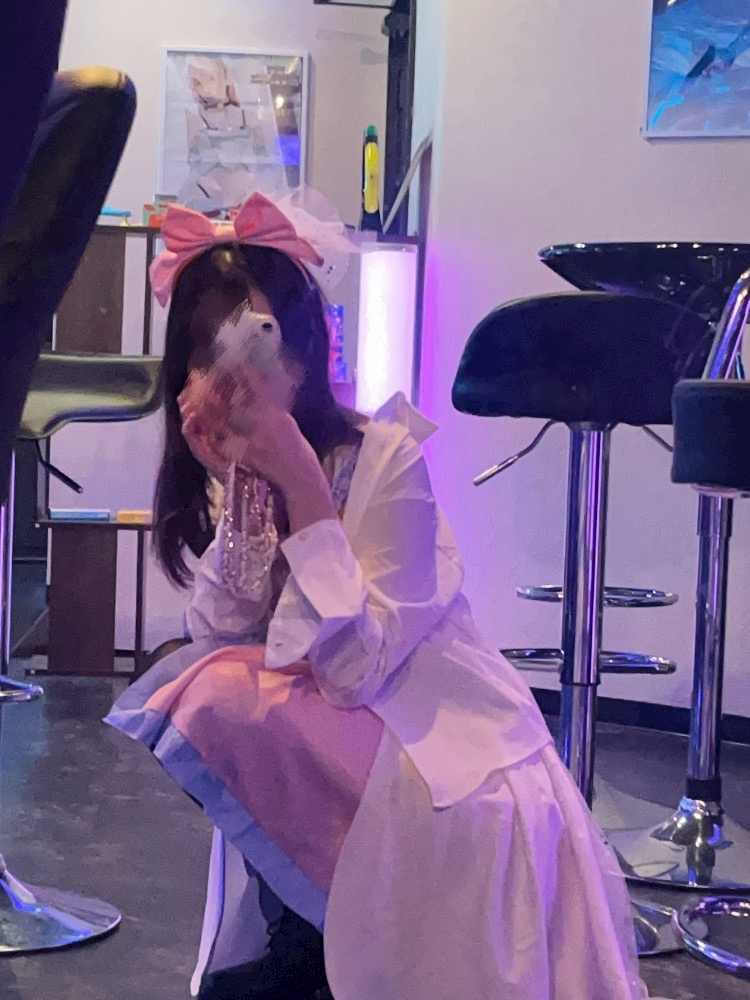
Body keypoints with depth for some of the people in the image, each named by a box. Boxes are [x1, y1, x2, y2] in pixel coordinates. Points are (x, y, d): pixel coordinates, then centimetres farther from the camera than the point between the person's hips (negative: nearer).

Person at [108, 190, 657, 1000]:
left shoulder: (386, 458, -19)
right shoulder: (230, 475, 1)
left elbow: (352, 668, -25)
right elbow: (219, 642, -8)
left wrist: (302, 489, -29)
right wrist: (238, 493, -18)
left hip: (454, 767, -7)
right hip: (333, 764, 8)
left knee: (221, 700, -24)